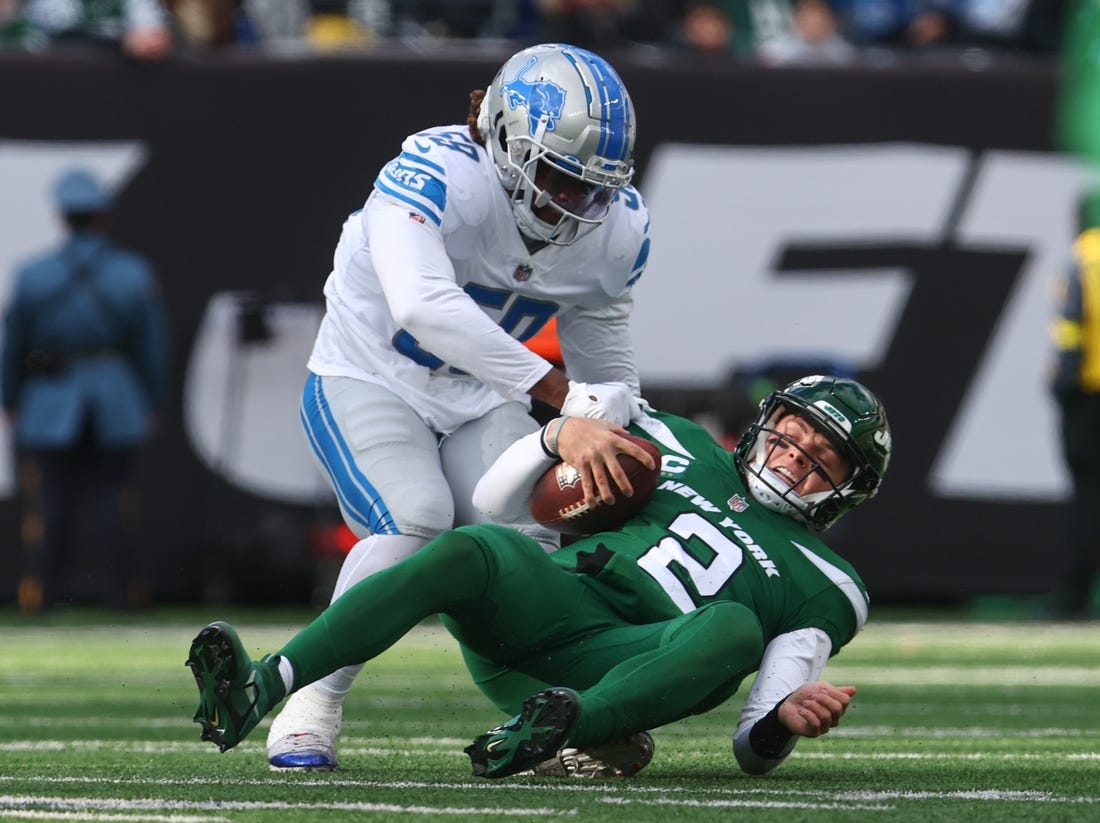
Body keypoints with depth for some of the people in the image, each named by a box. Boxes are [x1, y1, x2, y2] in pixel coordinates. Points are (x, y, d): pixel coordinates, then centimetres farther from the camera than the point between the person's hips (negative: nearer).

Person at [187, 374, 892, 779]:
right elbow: (495, 501, 21)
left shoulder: (824, 590, 18)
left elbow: (754, 751, 8)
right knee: (472, 549, -32)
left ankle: (556, 730, -54)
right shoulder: (685, 449, 25)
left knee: (736, 630, -32)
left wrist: (782, 720, -16)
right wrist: (564, 433, 1)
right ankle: (256, 693, -47)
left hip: (625, 665, -1)